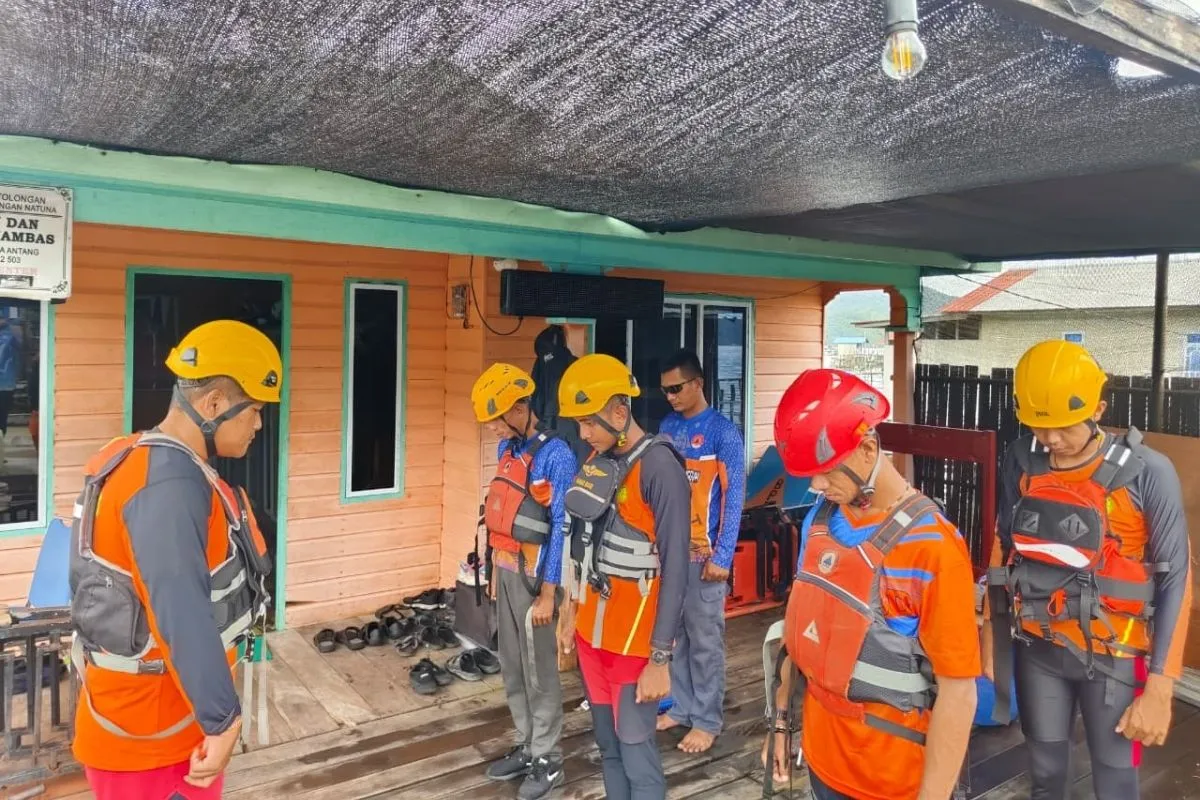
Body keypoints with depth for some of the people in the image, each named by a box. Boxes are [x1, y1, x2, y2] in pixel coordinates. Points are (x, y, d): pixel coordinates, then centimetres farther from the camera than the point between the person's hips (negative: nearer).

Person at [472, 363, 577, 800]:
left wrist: (547, 594, -17)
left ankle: (548, 760, 20)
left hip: (533, 575, -8)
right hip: (505, 570, 8)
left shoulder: (556, 456, -17)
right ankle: (526, 747, 32)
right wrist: (495, 569, 16)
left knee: (539, 670, 5)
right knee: (512, 667, 17)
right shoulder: (506, 450, 7)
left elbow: (560, 529, -18)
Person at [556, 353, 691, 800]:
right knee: (607, 748, 17)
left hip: (633, 640, -7)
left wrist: (660, 658, -18)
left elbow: (675, 569, -18)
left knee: (636, 753, 2)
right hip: (592, 631, 7)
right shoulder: (597, 460, 7)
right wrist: (573, 615, 18)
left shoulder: (659, 467, -17)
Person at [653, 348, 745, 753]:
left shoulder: (723, 432, -11)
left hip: (702, 553, -6)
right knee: (674, 634, 15)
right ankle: (681, 706, 30)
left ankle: (708, 721, 17)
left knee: (705, 640, 4)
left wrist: (722, 557, -15)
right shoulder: (667, 426, 7)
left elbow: (733, 498, -13)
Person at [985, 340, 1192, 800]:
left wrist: (1159, 688, -12)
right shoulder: (1021, 462, -5)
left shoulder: (1147, 473, -16)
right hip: (1036, 649, 3)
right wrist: (992, 640, 7)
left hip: (1113, 657, -3)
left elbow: (1175, 581, -11)